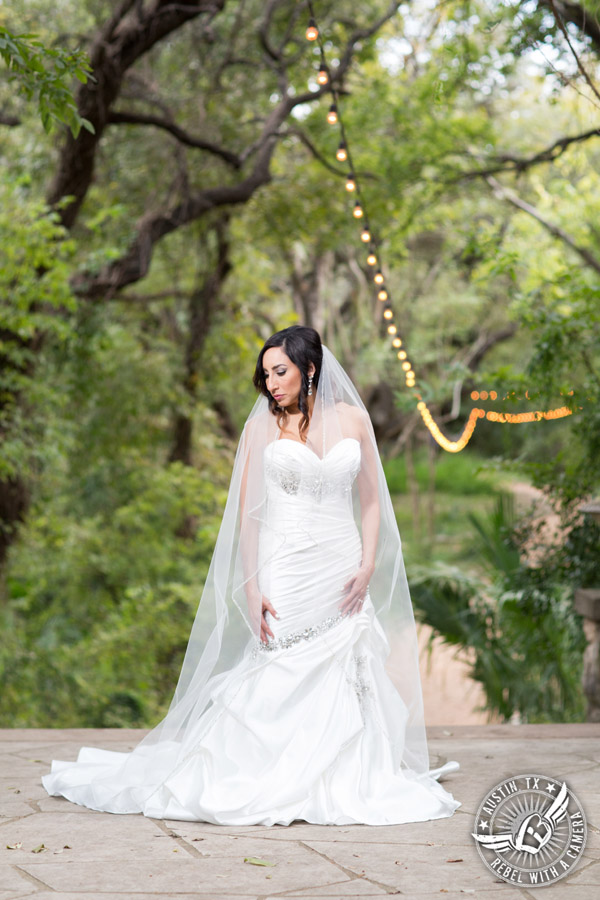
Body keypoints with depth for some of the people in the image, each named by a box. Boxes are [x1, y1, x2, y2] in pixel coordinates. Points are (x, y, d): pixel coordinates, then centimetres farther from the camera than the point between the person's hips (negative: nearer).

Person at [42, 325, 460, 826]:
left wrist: (368, 566, -3)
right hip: (286, 573, -2)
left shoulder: (352, 418, 7)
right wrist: (252, 591, -7)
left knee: (345, 681, 1)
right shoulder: (263, 427, 3)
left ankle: (347, 785, 13)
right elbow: (247, 514, 1)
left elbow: (372, 500, 11)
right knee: (280, 683, -6)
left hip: (343, 573, 2)